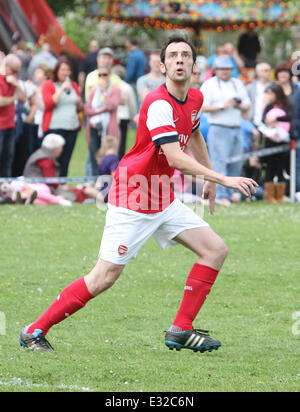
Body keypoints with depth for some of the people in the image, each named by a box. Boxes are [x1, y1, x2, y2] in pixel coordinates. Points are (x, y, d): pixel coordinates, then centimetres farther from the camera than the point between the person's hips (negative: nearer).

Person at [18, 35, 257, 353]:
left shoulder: (195, 99, 6)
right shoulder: (159, 104, -22)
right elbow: (176, 159, -31)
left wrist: (210, 179, 32)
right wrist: (223, 180, -32)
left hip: (163, 201, 9)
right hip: (131, 199, -9)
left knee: (215, 250, 1)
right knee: (104, 278, -11)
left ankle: (181, 330, 5)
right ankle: (34, 331, 0)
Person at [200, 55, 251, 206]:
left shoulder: (238, 84, 19)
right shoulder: (209, 85, 2)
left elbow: (247, 105, 18)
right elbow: (203, 107, -8)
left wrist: (239, 106, -4)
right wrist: (222, 106, -16)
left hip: (236, 129, 6)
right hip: (218, 129, -6)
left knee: (236, 165, 3)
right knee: (219, 163, -13)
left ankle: (228, 194, 12)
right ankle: (220, 196, -15)